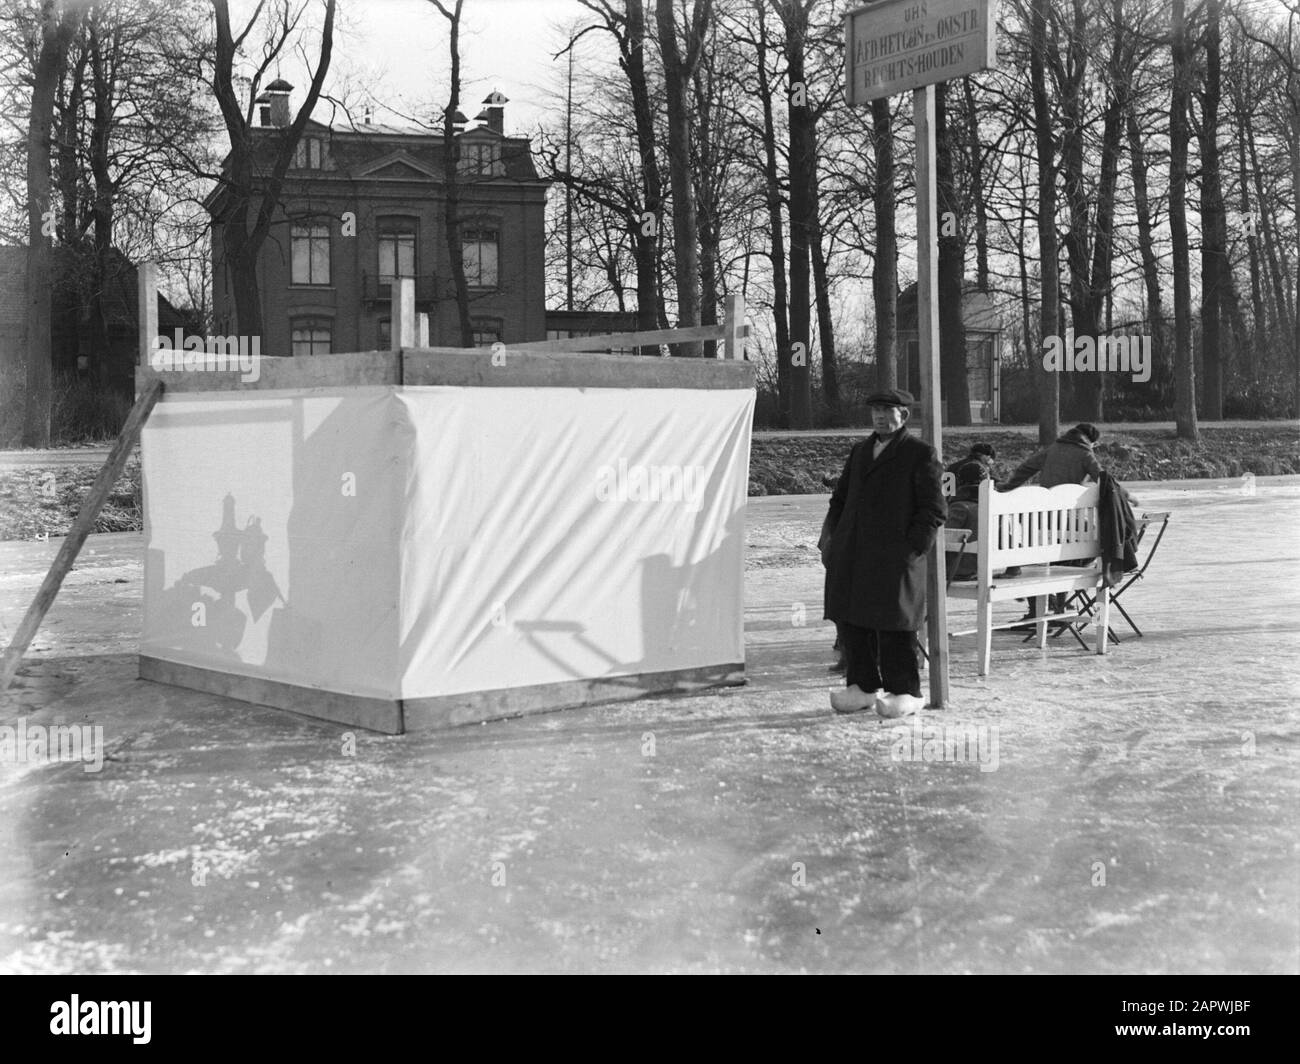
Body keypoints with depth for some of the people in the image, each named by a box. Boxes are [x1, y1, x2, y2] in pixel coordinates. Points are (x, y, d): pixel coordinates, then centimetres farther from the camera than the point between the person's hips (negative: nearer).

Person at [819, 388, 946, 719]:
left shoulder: (921, 455, -1)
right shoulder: (859, 451, 19)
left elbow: (934, 510, -5)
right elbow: (840, 499, 23)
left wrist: (911, 549, -14)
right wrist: (830, 538, 10)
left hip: (893, 557, -6)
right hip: (851, 555, 6)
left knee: (893, 627, -3)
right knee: (851, 622, 7)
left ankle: (904, 692, 8)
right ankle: (863, 686, 18)